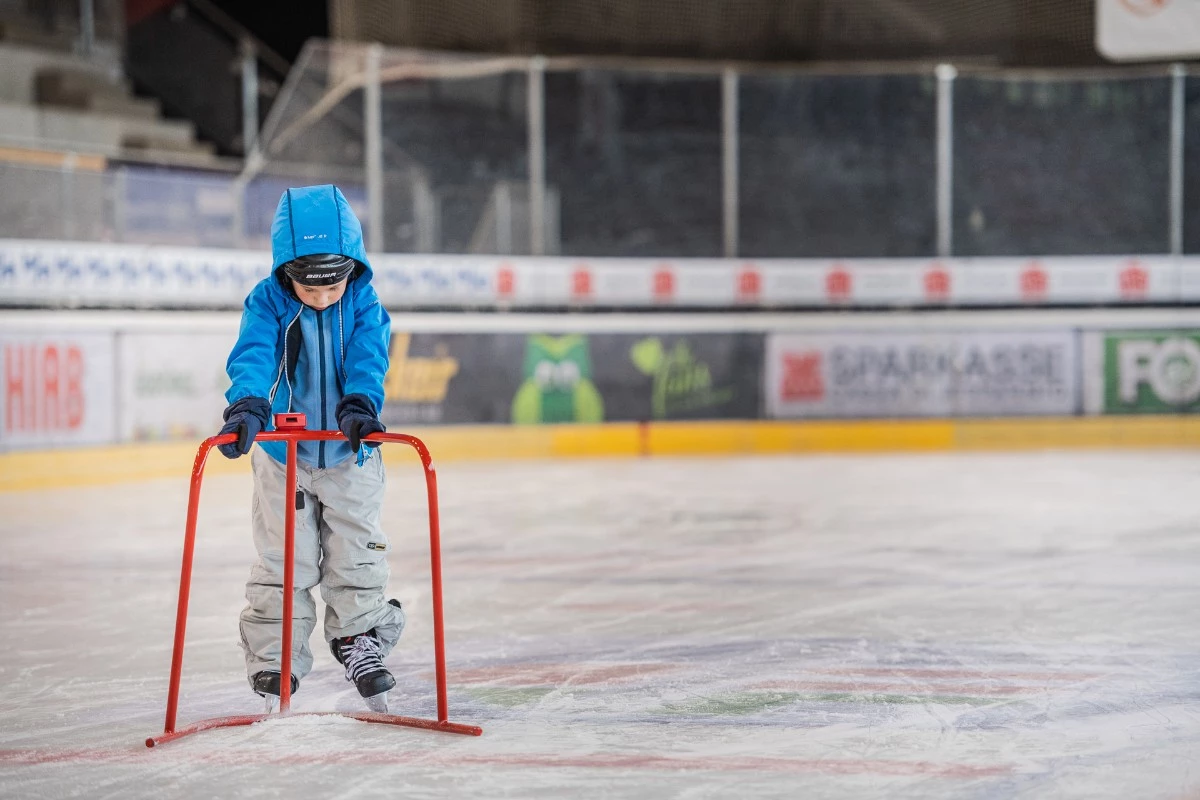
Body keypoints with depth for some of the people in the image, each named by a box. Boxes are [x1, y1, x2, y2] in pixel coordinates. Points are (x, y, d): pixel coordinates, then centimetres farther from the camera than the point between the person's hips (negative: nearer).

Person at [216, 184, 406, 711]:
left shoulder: (364, 305, -9)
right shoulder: (268, 303, -13)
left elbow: (367, 358, -22)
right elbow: (253, 355, -27)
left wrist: (360, 403, -42)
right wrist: (247, 405, -46)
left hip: (349, 451, 1)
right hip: (282, 452, -1)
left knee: (356, 554, 7)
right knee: (283, 560, 2)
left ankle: (359, 639, 25)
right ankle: (274, 658, 14)